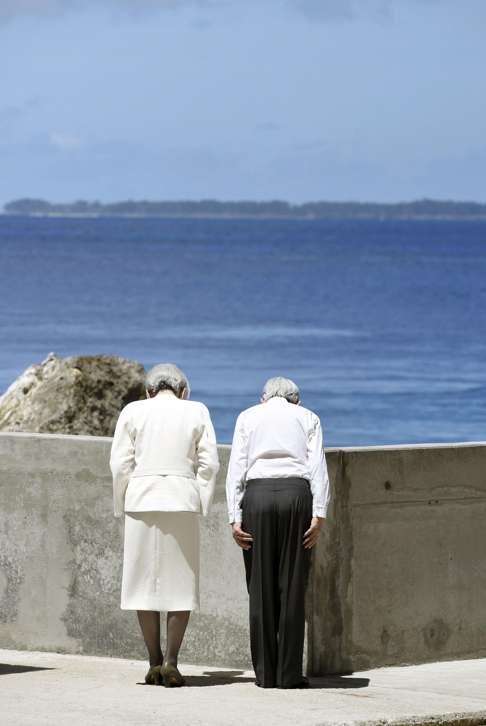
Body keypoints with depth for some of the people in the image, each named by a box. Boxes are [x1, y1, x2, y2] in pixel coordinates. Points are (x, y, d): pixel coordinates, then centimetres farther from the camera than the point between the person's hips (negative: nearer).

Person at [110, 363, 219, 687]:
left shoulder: (133, 411, 4)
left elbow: (120, 464, 1)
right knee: (180, 583, 5)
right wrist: (200, 505, 6)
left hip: (142, 501, 0)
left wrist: (123, 507, 9)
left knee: (145, 579, 6)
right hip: (182, 502, 0)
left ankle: (154, 663, 6)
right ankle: (170, 662, -4)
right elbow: (208, 463, 0)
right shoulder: (197, 412, 5)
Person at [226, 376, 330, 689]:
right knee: (293, 586, 2)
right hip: (297, 495, 0)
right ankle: (289, 673, 0)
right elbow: (318, 467, 4)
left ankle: (265, 673, 3)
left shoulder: (248, 417, 17)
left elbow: (237, 468, 7)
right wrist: (319, 514, -2)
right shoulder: (308, 417, 17)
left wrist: (235, 517, 3)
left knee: (261, 586, 4)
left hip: (257, 494, 0)